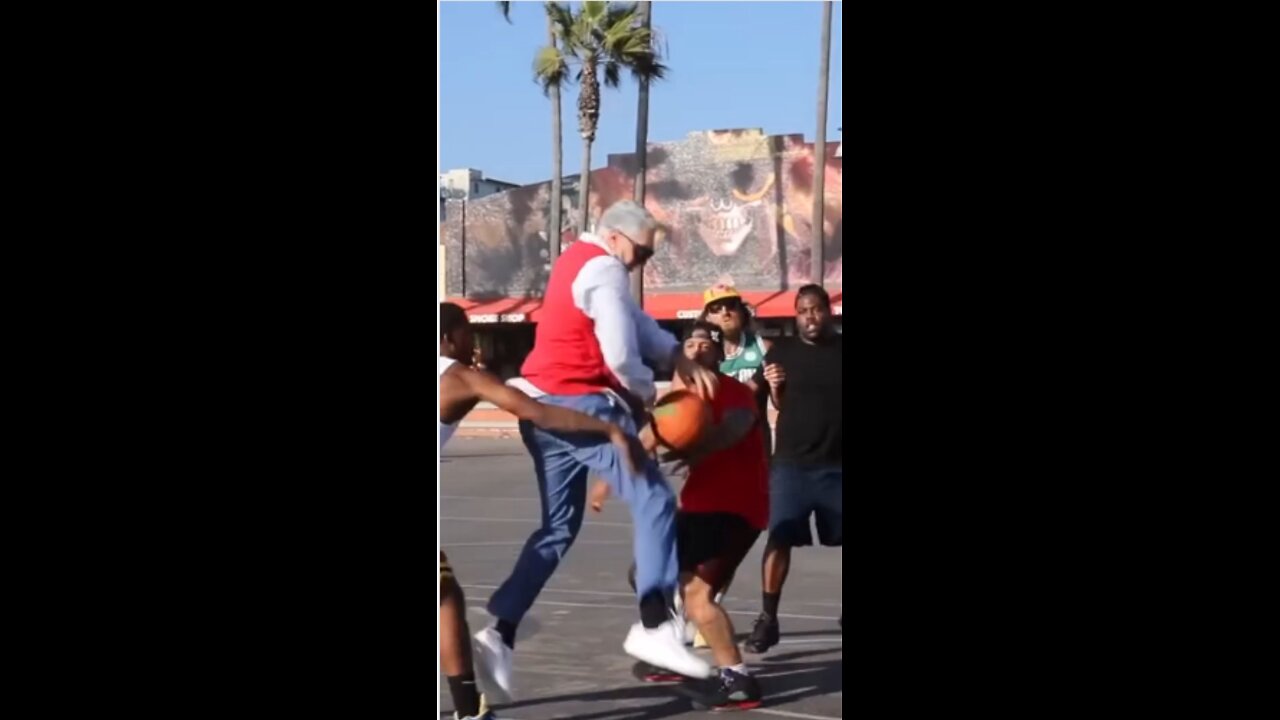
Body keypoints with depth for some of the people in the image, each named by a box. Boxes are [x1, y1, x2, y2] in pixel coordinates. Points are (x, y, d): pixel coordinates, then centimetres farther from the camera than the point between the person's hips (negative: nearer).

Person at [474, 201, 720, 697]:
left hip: (544, 405, 10)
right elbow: (621, 353, -17)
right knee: (654, 501, -12)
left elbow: (632, 320, 20)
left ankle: (501, 632, 6)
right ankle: (654, 625, -25)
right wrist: (645, 394, 2)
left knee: (559, 526, 14)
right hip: (579, 403, -10)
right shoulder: (603, 269, -10)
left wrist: (680, 359, 6)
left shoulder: (579, 262, 21)